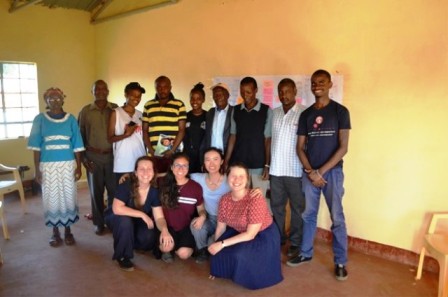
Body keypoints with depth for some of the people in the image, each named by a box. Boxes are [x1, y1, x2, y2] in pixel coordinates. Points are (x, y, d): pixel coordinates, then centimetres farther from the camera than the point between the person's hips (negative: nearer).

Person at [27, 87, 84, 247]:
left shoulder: (71, 119, 2)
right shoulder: (40, 119, 0)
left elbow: (77, 146, 3)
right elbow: (36, 147, -1)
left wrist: (78, 167, -1)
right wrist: (37, 169, -4)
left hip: (67, 165, 1)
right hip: (48, 165, 0)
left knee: (68, 197, 6)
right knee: (51, 198, 7)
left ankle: (68, 231, 22)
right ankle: (55, 232, 22)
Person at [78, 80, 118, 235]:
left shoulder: (115, 109, 3)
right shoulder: (85, 111, 3)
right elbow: (80, 135, 4)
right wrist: (83, 157, -1)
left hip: (112, 155, 0)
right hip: (93, 156, 0)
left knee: (114, 189, 3)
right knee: (96, 190, 8)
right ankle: (99, 222, 21)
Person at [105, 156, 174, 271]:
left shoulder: (154, 191, -15)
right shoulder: (126, 186, -28)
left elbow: (159, 217, -17)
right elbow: (117, 208, -40)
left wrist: (164, 230, -39)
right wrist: (143, 215, -35)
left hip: (137, 224, 3)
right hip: (118, 220, -3)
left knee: (150, 237, -25)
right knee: (125, 220, -37)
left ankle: (132, 243, 12)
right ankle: (122, 256, -12)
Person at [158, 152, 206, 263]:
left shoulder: (196, 187, -5)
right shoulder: (164, 184, -5)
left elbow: (201, 208, 3)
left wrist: (202, 216, -16)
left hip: (187, 227, 0)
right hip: (168, 226, 0)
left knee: (184, 254, -19)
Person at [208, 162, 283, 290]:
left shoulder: (255, 199, -30)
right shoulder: (225, 200, -11)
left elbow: (250, 234, -28)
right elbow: (220, 228, 0)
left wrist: (222, 244, -27)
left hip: (264, 236, -6)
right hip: (240, 233, 6)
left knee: (239, 255, -29)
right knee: (219, 252, -15)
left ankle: (246, 277, 5)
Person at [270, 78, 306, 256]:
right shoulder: (275, 113, 9)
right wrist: (267, 164, 11)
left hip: (295, 170, -5)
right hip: (276, 169, 5)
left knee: (297, 208, 8)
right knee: (276, 206, 15)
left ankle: (296, 242, 21)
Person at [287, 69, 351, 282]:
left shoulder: (340, 111, -3)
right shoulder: (305, 114, 8)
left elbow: (343, 147, -9)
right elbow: (300, 147, 7)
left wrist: (322, 171, -13)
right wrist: (310, 171, -7)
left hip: (332, 171, -3)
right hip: (309, 172, 4)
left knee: (337, 218, 1)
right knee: (308, 215, 12)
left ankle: (340, 262, 14)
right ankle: (306, 253, 27)